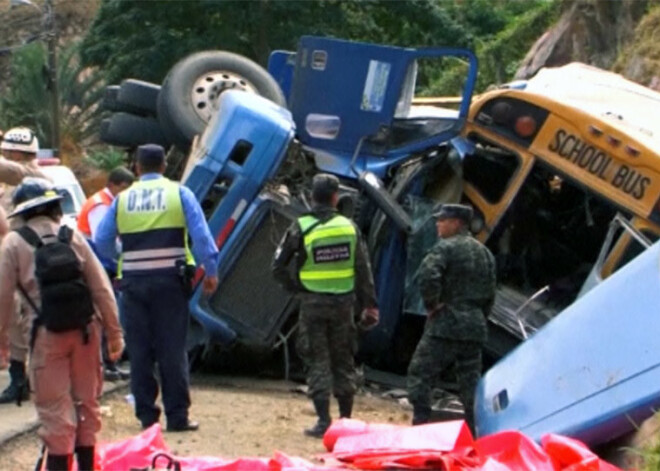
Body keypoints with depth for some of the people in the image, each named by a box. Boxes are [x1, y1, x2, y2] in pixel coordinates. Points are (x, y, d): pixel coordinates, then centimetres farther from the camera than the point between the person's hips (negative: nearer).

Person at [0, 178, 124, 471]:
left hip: (48, 335, -3)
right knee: (86, 400, 16)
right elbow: (101, 287, 4)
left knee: (55, 407, 3)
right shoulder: (72, 236, 6)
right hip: (85, 328, 3)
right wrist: (114, 331, 9)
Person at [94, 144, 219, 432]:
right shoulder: (179, 194, 2)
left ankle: (146, 415, 10)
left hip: (134, 281, 2)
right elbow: (201, 236, -6)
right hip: (170, 281, -2)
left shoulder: (122, 200, 8)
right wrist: (211, 271, -2)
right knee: (172, 350, 1)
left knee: (139, 351, 8)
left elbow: (102, 242, 8)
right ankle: (177, 416, 1)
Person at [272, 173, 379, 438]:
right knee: (343, 361, 13)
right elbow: (363, 269, 3)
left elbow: (278, 267, -5)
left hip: (313, 303, -3)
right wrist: (369, 304, 7)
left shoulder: (301, 228, -6)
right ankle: (346, 420, 17)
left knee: (318, 362, 2)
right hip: (343, 302, 3)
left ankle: (323, 421, -5)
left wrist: (295, 288, 9)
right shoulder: (349, 227, 2)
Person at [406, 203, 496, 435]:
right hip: (475, 327, 7)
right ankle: (475, 431, 8)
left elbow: (428, 275, -25)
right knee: (471, 381, 10)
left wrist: (432, 304, -13)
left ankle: (420, 424, -8)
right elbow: (489, 293, 19)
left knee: (420, 373, -1)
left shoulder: (445, 247, -8)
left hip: (445, 324, -7)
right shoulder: (484, 252, 16)